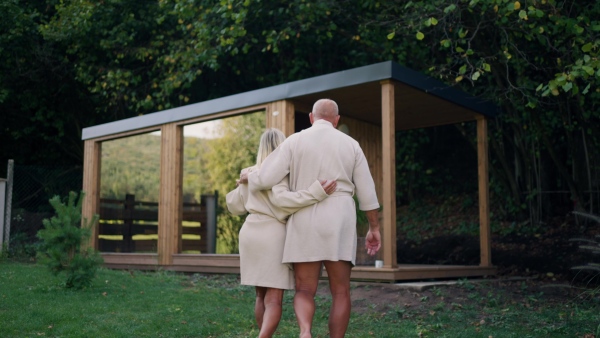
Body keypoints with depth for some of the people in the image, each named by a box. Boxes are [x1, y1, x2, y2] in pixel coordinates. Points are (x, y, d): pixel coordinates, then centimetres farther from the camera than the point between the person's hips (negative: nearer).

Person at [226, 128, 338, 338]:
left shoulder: (250, 174, 14)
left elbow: (234, 206, 22)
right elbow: (281, 200, -23)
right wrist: (316, 192, -28)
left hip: (250, 232, 7)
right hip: (273, 234, -7)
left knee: (262, 296, 17)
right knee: (274, 300, -8)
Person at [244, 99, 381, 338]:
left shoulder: (295, 141, 3)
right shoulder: (350, 144, 9)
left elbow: (266, 179, -3)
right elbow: (367, 191, 8)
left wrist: (247, 178, 20)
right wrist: (374, 228, 14)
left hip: (305, 222, -1)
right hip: (339, 222, 1)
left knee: (305, 291, 4)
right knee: (340, 292, 7)